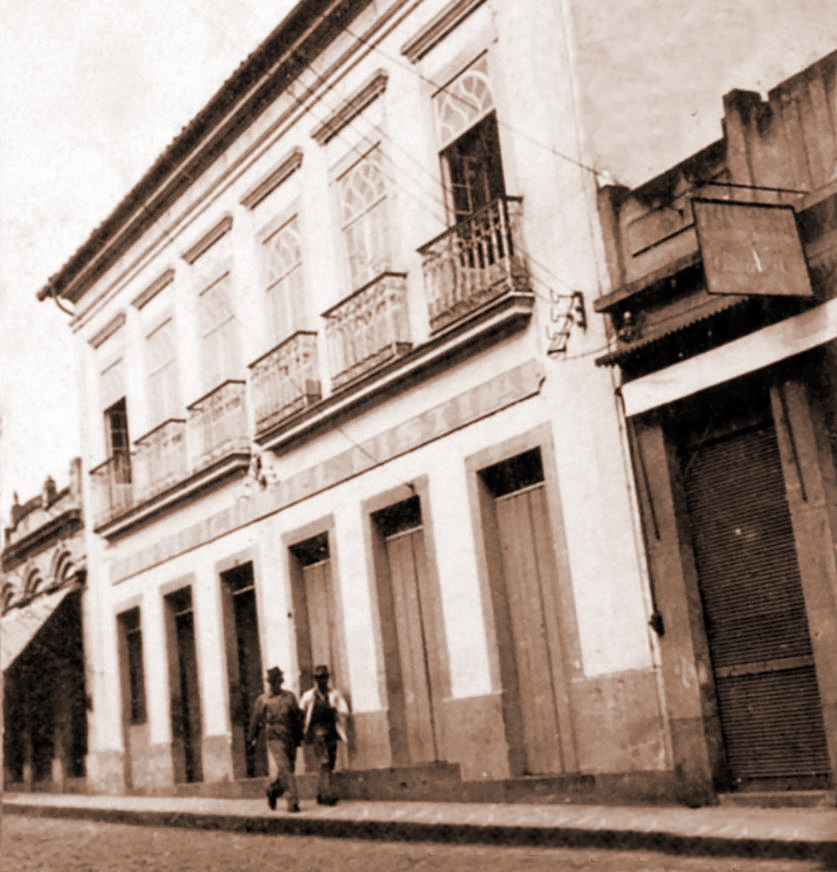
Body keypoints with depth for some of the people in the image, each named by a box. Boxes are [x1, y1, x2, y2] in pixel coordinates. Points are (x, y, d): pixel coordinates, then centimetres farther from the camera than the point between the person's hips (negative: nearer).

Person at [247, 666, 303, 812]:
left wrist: (299, 736, 12)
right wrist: (252, 738, 13)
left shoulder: (289, 696, 11)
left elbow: (298, 717, 15)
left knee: (288, 770, 7)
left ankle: (273, 790, 32)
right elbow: (255, 721, 12)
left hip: (291, 739, 3)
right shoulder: (263, 700, 5)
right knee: (285, 770, -14)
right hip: (275, 739, -3)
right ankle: (293, 801, -12)